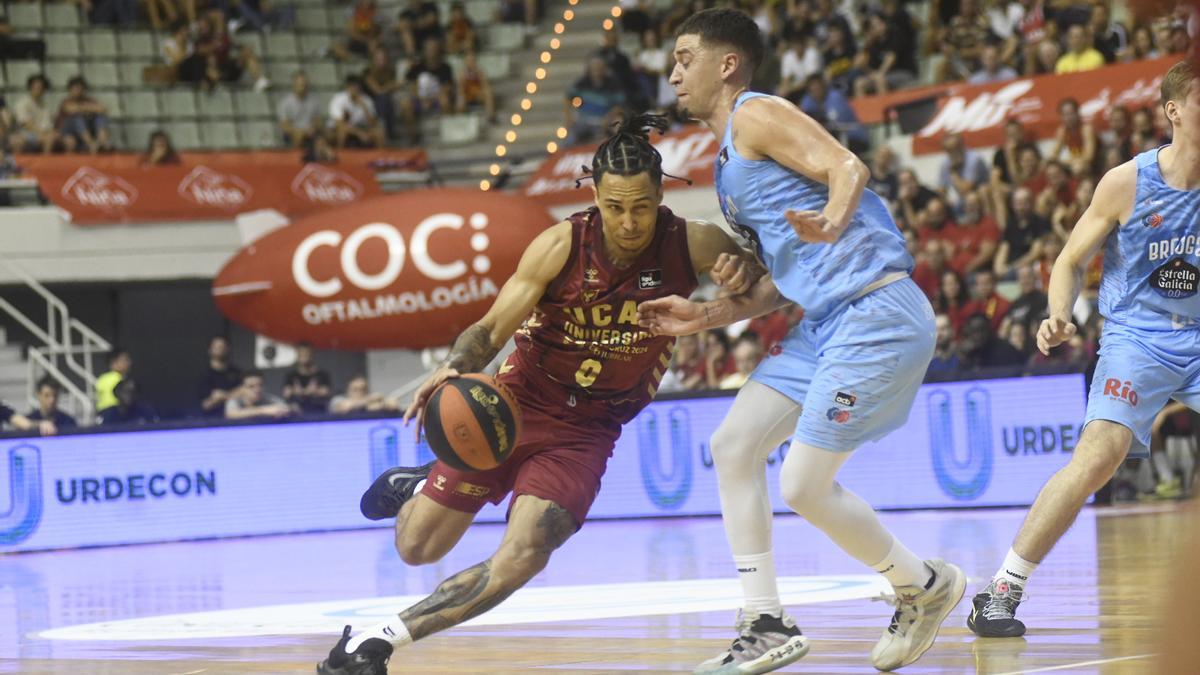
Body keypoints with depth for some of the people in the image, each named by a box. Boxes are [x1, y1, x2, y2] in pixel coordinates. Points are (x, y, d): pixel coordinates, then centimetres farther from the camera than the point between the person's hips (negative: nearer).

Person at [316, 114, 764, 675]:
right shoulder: (562, 245, -17)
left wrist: (741, 272, -23)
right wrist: (454, 370, -37)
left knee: (522, 558, -22)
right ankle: (417, 488, 44)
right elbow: (492, 329, -14)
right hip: (517, 401, 0)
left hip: (586, 431, 0)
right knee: (417, 547, 6)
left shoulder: (692, 245, -14)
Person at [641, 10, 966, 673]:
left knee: (803, 485, -9)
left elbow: (848, 168, -21)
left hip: (876, 314, -10)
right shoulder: (730, 162, 23)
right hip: (825, 323, 10)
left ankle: (924, 585, 14)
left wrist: (831, 223, -42)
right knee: (732, 445, 5)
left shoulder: (757, 115, -6)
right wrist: (703, 316, 14)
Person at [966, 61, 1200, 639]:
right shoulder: (1127, 183, -8)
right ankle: (1004, 588, -17)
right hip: (1136, 337, -3)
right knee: (1101, 451, -23)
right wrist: (1059, 316, -17)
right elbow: (1072, 262, 0)